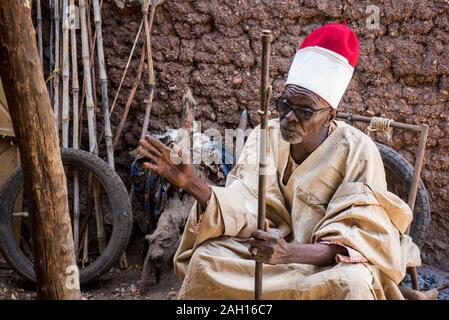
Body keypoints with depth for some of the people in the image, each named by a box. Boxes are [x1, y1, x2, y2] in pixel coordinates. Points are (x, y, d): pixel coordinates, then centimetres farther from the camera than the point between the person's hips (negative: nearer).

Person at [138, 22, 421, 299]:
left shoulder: (357, 151, -19)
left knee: (353, 283, -36)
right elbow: (245, 208, -15)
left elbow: (364, 238, -25)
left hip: (333, 265, -3)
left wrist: (290, 253, -41)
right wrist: (191, 183, -33)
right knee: (205, 259, -16)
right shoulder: (266, 136, -7)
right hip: (273, 250, 4)